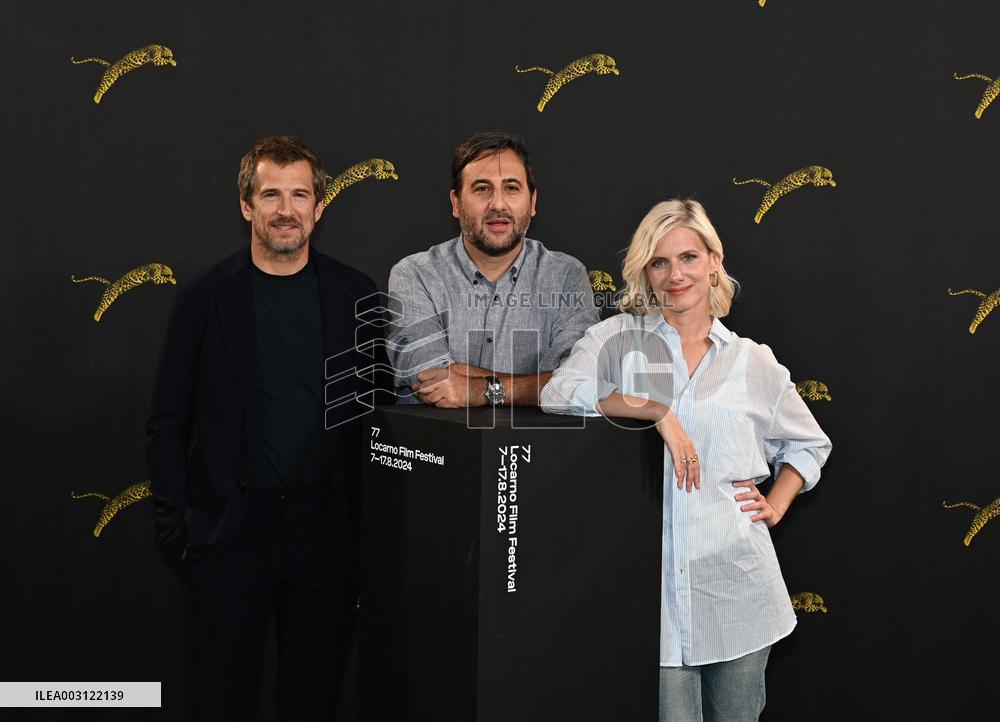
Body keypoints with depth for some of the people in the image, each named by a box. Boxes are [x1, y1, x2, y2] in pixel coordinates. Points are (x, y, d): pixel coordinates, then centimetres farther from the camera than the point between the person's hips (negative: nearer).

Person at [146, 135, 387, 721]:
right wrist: (178, 526, -4)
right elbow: (167, 424, 2)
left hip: (326, 534, 1)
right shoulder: (207, 299, 0)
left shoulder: (357, 297, 3)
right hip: (228, 535, -1)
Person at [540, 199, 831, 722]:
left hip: (735, 581, 2)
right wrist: (656, 410, -19)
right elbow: (558, 393, -16)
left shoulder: (753, 362, 8)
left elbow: (809, 443, 21)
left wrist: (775, 505, 6)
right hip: (652, 582, -2)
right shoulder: (620, 337, 2)